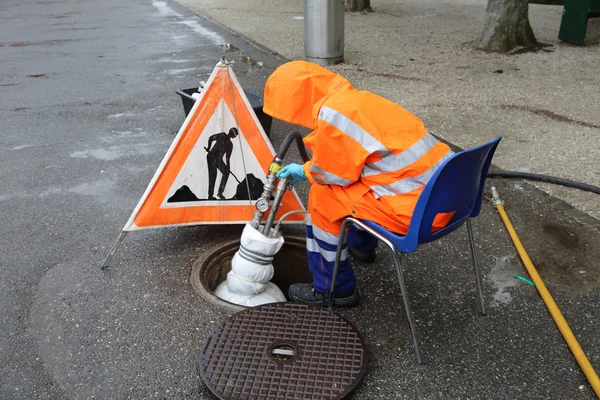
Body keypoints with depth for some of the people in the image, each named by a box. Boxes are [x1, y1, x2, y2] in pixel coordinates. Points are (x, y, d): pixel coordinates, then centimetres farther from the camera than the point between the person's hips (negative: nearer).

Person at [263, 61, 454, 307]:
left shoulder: (332, 114, -19)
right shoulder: (351, 99, 9)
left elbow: (338, 175, -7)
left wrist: (304, 171, 11)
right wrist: (308, 170, 22)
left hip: (417, 207, -9)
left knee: (323, 197, 1)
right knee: (345, 183, 26)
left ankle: (333, 289, 15)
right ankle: (361, 245, 49)